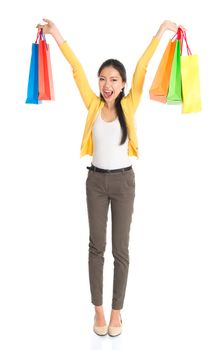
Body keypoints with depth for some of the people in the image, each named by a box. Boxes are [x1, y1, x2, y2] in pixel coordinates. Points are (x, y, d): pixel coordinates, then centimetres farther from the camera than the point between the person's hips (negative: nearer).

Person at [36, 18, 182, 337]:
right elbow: (77, 70, -3)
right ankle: (98, 309, 23)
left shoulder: (128, 106, -4)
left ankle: (116, 310, 21)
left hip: (123, 181, -1)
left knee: (120, 249, 6)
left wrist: (161, 33, -12)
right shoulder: (93, 105, 0)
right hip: (96, 181, 2)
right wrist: (57, 36, -4)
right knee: (96, 246, 9)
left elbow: (142, 69, -10)